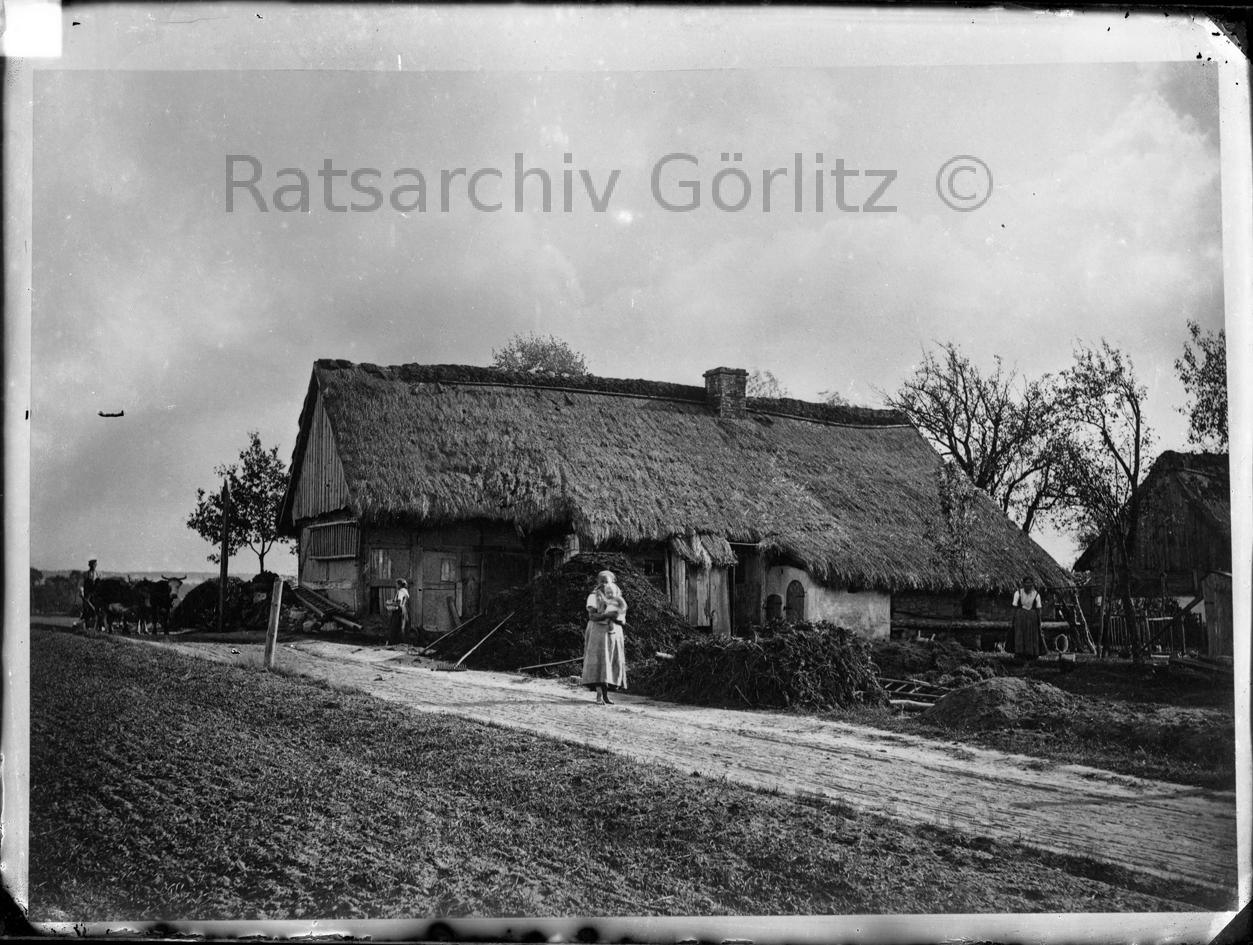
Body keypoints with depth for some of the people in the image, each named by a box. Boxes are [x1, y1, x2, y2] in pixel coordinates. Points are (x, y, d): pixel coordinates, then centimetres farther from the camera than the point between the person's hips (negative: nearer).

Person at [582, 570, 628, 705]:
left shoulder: (618, 599, 13)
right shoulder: (594, 596, 1)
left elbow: (623, 621, 8)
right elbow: (591, 616, -11)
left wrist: (616, 618, -14)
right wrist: (607, 615, -24)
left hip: (614, 633, 5)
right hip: (598, 632, -5)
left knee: (612, 662, 0)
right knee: (599, 661, -14)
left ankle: (606, 694, 7)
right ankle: (599, 696, -18)